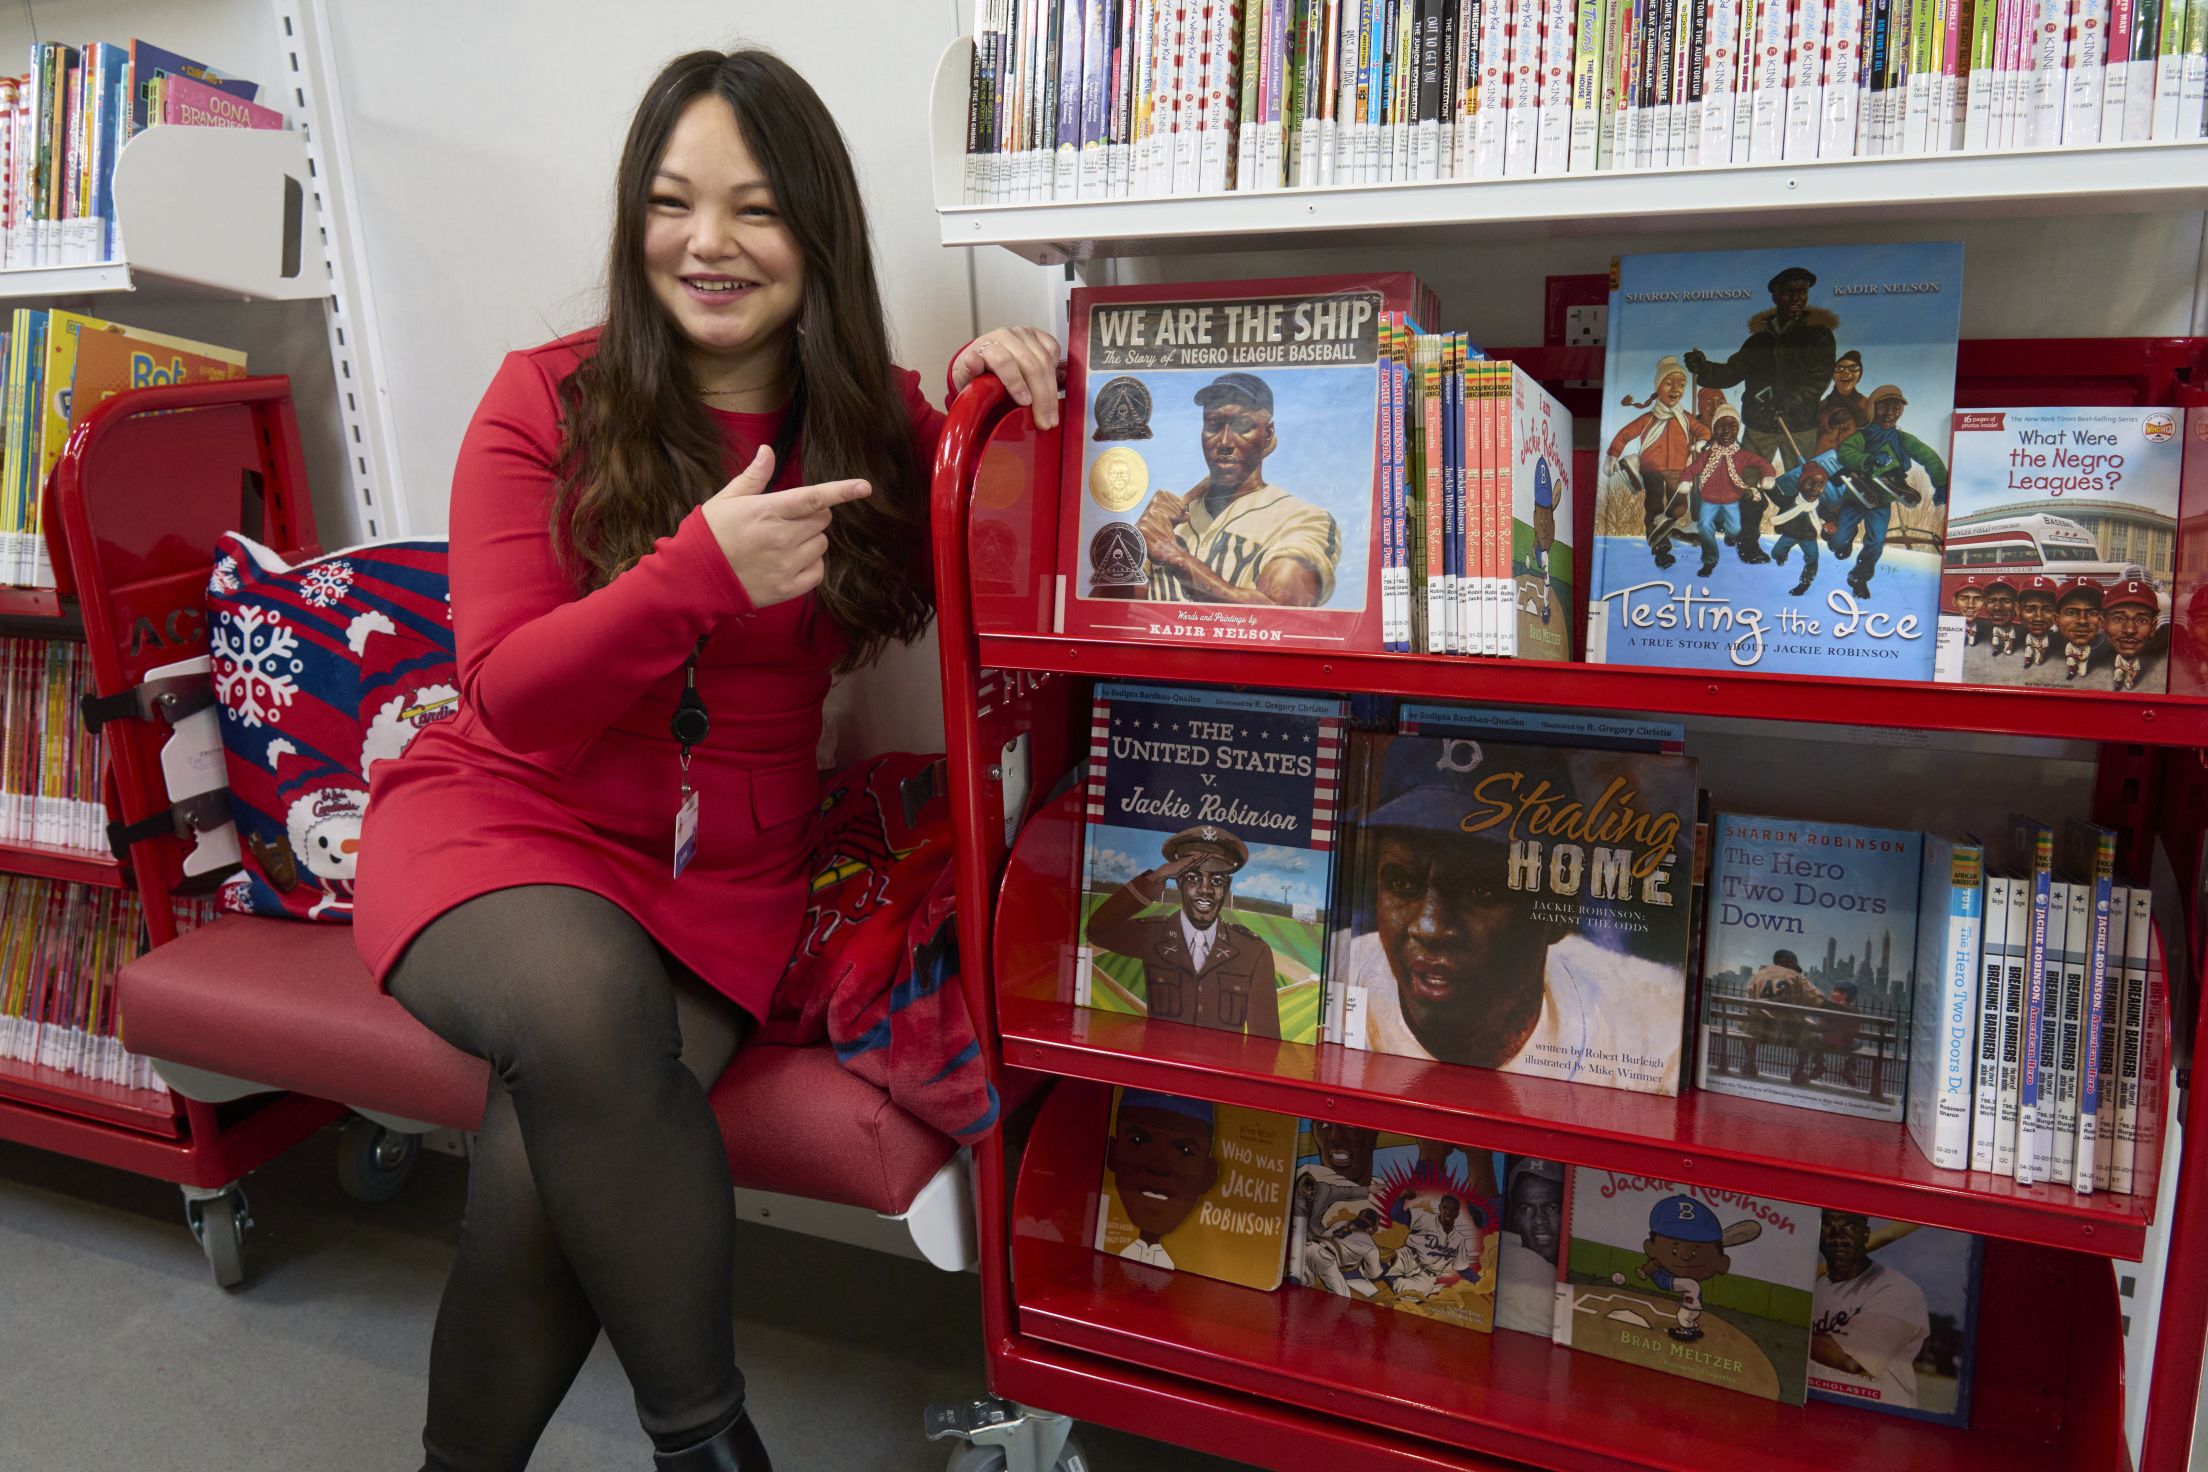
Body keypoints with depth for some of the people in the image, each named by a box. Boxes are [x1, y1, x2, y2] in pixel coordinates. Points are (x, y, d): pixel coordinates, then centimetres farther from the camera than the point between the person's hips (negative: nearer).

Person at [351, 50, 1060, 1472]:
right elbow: (512, 700, -9)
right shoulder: (549, 400, -2)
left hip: (727, 872, 1)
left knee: (557, 1161, -26)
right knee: (585, 1001, -35)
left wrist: (1000, 401, -10)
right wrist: (702, 569, -25)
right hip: (507, 819, -1)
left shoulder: (878, 422, 4)